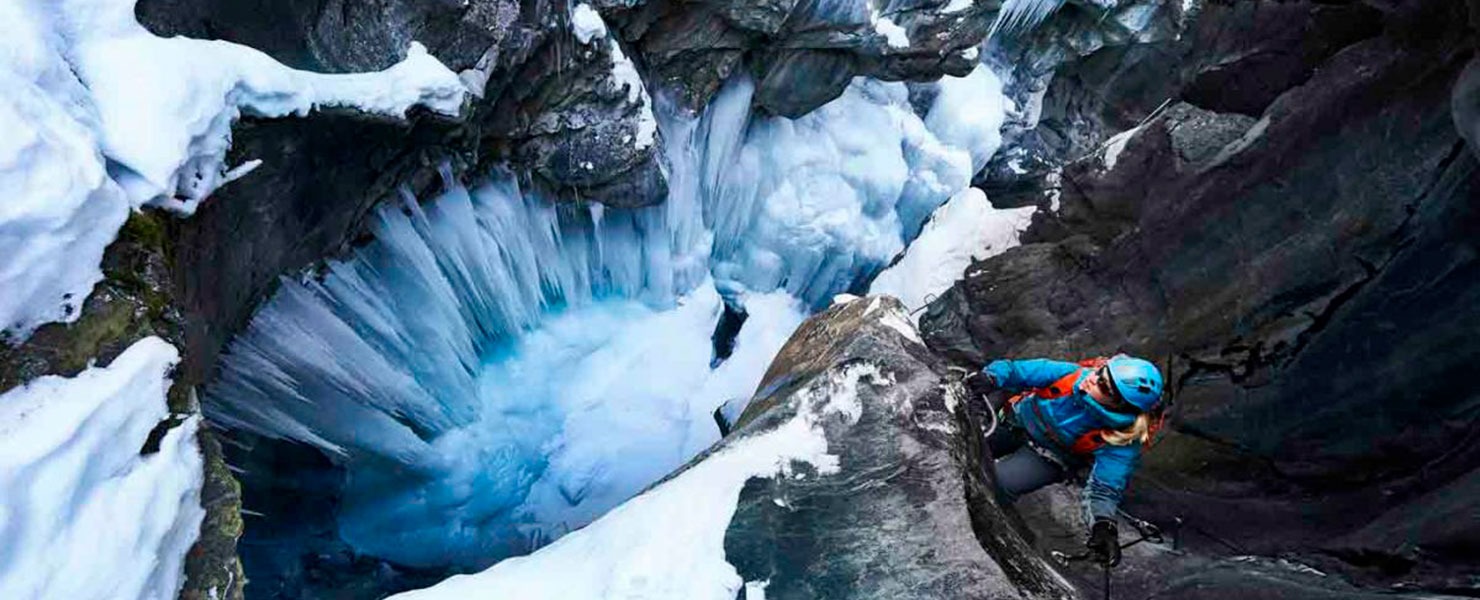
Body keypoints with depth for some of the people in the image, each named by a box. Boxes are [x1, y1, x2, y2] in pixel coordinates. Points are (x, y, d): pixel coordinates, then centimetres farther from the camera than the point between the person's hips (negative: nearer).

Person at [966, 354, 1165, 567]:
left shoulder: (1121, 440, -30)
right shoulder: (1073, 374, -25)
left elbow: (1104, 488, -27)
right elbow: (1014, 370, -19)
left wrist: (1103, 526, -45)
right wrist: (991, 377, -39)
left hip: (1047, 458, -3)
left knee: (997, 485, -24)